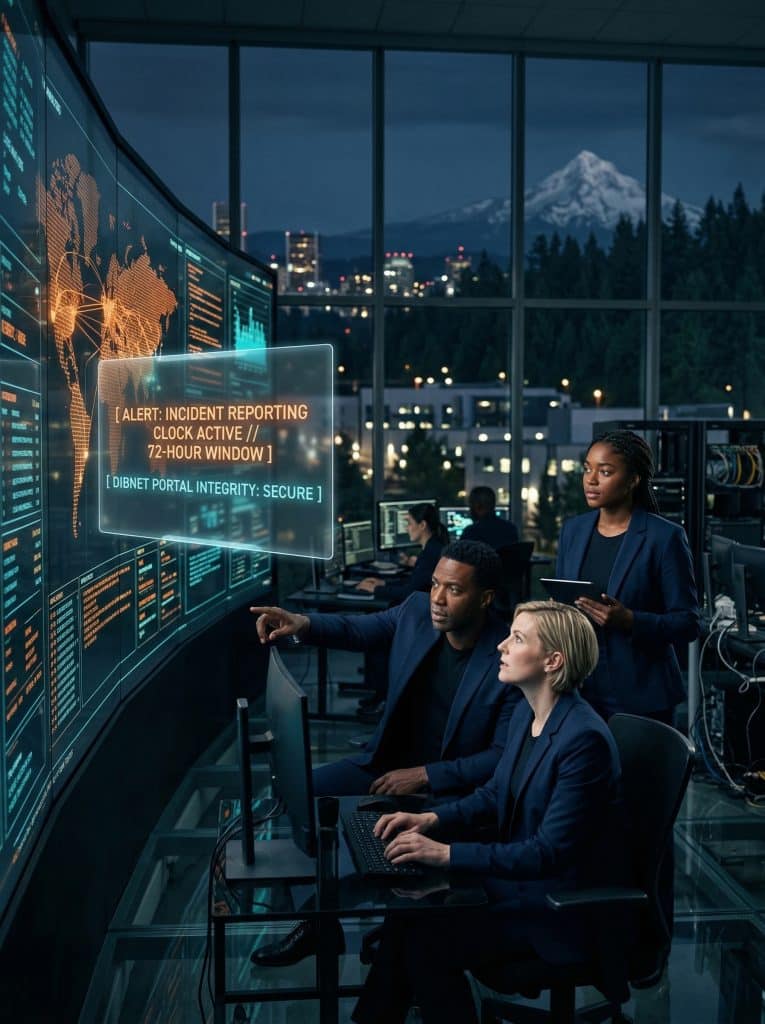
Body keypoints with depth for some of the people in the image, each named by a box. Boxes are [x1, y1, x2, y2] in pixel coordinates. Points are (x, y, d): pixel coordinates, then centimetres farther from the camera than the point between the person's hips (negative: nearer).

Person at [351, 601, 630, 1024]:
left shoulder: (584, 739, -26)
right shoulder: (526, 712, 2)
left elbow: (549, 852, -27)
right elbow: (495, 795, 14)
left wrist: (447, 853, -29)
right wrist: (432, 819, -2)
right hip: (518, 874, 8)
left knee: (427, 942, -16)